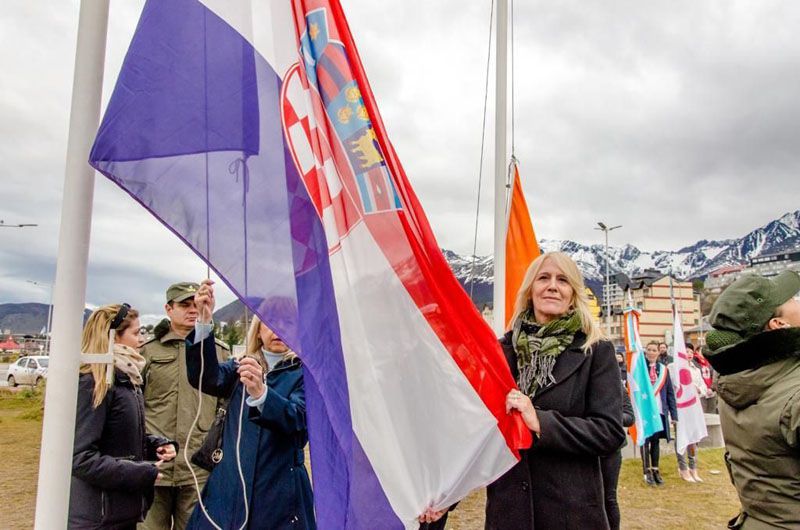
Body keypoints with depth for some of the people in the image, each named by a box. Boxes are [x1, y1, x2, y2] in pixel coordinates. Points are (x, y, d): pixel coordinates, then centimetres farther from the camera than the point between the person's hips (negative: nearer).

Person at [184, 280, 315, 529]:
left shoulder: (303, 372, -1)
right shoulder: (239, 368, 9)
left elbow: (297, 418, -19)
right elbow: (206, 378, -11)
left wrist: (260, 393, -38)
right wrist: (205, 321, -25)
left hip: (279, 490, -2)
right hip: (229, 485, 3)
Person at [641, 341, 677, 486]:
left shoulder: (663, 370, 7)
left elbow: (670, 393, 9)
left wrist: (673, 413, 4)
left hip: (660, 411, 3)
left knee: (656, 440, 10)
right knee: (645, 440, 1)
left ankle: (655, 469, 22)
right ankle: (647, 471, 10)